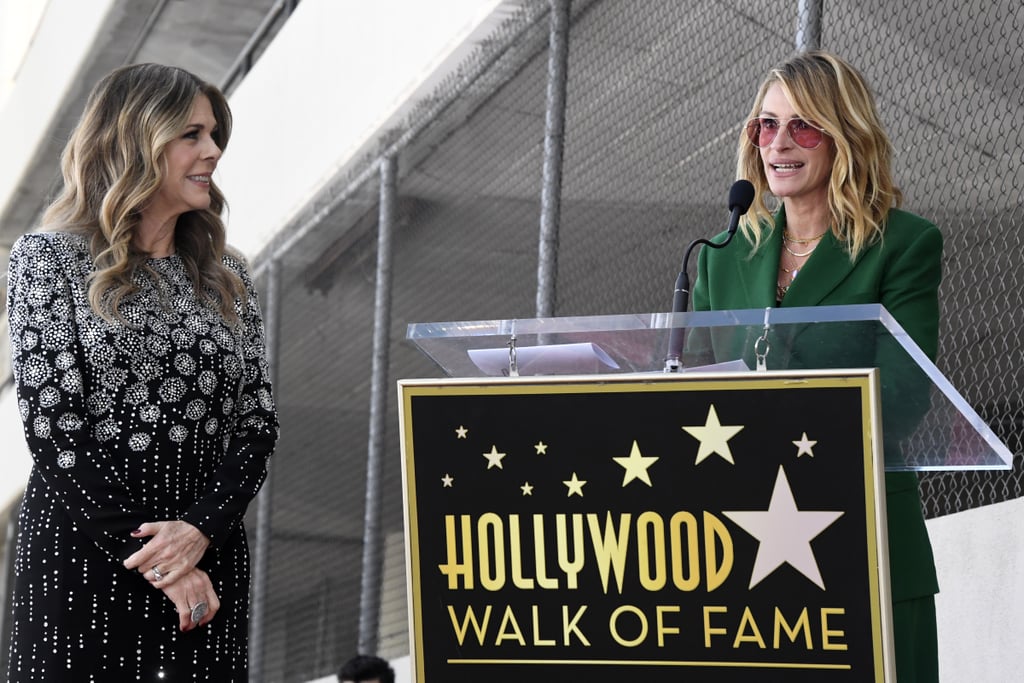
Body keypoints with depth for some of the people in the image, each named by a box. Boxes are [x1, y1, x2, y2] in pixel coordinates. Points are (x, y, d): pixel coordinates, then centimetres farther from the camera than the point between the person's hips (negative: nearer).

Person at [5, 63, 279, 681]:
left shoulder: (227, 277, 13)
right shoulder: (50, 257, 0)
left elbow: (258, 425, 6)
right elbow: (52, 423, -8)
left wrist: (201, 530, -13)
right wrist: (154, 555, -14)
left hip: (208, 562, 4)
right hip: (82, 562, -3)